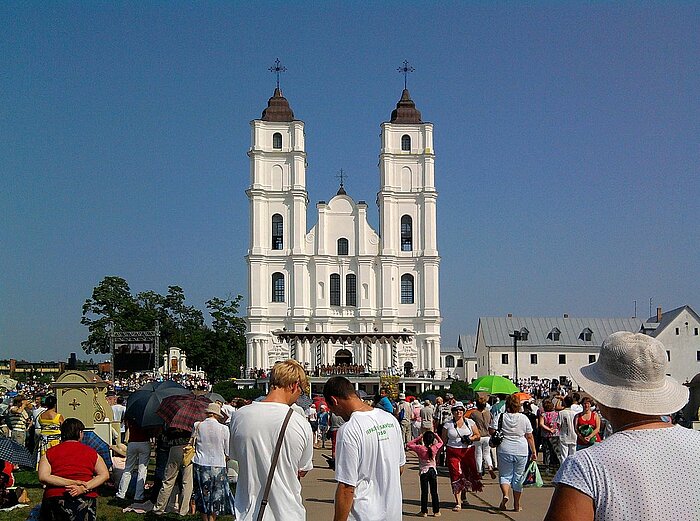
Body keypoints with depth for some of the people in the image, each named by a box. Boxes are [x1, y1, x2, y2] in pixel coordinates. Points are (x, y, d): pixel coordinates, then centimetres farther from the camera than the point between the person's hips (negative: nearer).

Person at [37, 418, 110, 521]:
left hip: (56, 500, 0)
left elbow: (43, 477, -2)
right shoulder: (91, 452, 13)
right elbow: (104, 475, 2)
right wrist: (84, 488, -6)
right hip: (86, 500, 0)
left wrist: (72, 483, -5)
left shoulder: (49, 453, 12)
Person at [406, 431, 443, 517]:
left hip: (424, 472, -2)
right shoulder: (435, 448, -8)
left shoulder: (420, 448, -14)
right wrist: (435, 434, 11)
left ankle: (424, 511, 8)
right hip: (433, 471, 2)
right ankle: (436, 511, 15)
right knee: (434, 492, 9)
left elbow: (408, 444, -4)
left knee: (424, 492, 5)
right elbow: (440, 442, 14)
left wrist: (419, 438, -3)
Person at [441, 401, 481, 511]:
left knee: (467, 474, 8)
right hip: (453, 452, -2)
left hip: (468, 451, 2)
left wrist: (470, 438, -11)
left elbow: (478, 435, 8)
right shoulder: (448, 425, 3)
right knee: (456, 476, -9)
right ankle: (458, 503, -9)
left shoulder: (470, 422, 6)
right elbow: (443, 441, 7)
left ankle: (464, 496, 37)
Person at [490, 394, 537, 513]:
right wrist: (534, 452, 10)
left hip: (504, 451, -1)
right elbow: (530, 437, 4)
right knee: (518, 477, 10)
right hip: (521, 451, 1)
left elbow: (492, 432, -6)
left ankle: (505, 495, -15)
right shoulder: (524, 418, 0)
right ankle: (516, 505, 14)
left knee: (504, 475, 11)